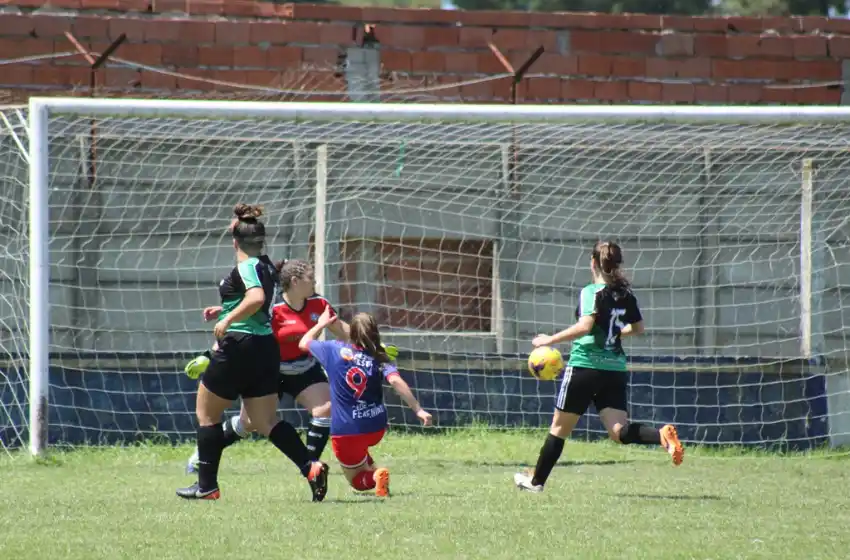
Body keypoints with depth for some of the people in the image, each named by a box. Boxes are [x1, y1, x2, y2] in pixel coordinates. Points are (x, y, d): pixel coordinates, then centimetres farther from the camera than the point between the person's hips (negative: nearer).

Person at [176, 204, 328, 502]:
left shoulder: (245, 268, -13)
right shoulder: (266, 267, 13)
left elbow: (256, 298, -32)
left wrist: (227, 320, -25)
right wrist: (226, 310, 33)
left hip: (239, 346, -8)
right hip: (265, 348, 8)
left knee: (206, 412, 8)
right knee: (265, 422, 8)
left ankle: (207, 485, 10)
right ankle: (311, 466, -12)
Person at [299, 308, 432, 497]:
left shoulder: (334, 349, -4)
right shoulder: (379, 358, -5)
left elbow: (304, 343, 14)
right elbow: (396, 381, -23)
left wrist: (321, 324, 30)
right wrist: (418, 410, -25)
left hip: (345, 430, -3)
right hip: (376, 428, 3)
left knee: (357, 481, 12)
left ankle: (374, 476, -21)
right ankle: (372, 469, 17)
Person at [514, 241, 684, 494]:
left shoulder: (591, 293, -11)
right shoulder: (626, 295, 8)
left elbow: (585, 326, -25)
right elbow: (638, 328, 19)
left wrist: (550, 340, -18)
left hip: (585, 366, -5)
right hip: (616, 367, 5)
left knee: (559, 428, 9)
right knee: (619, 430, -3)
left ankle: (536, 480, 21)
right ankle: (662, 435, -30)